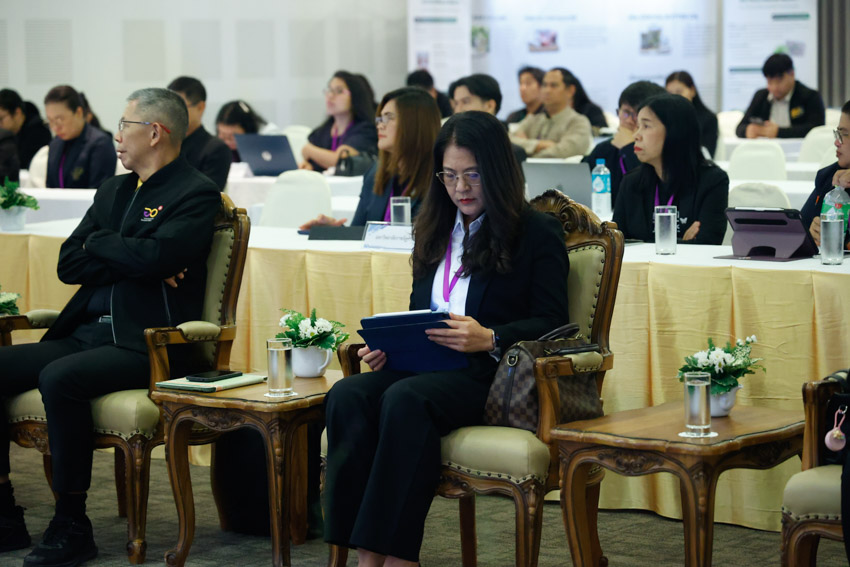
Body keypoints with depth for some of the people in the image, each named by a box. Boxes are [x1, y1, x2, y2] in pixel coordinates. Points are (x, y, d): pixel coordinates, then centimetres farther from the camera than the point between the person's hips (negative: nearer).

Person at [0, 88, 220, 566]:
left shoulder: (196, 195, -3)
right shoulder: (113, 191, 20)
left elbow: (157, 256, -21)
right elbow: (69, 264, 10)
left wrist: (99, 242, -3)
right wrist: (130, 260, -7)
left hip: (147, 345, -8)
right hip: (85, 332, 8)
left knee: (60, 378, -33)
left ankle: (72, 526, -21)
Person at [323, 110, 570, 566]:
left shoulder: (537, 233, 5)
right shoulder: (435, 231, 25)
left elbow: (552, 323, -3)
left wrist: (489, 339, -20)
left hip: (490, 373, -6)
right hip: (424, 365, 6)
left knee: (405, 400, -36)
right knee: (347, 395, -27)